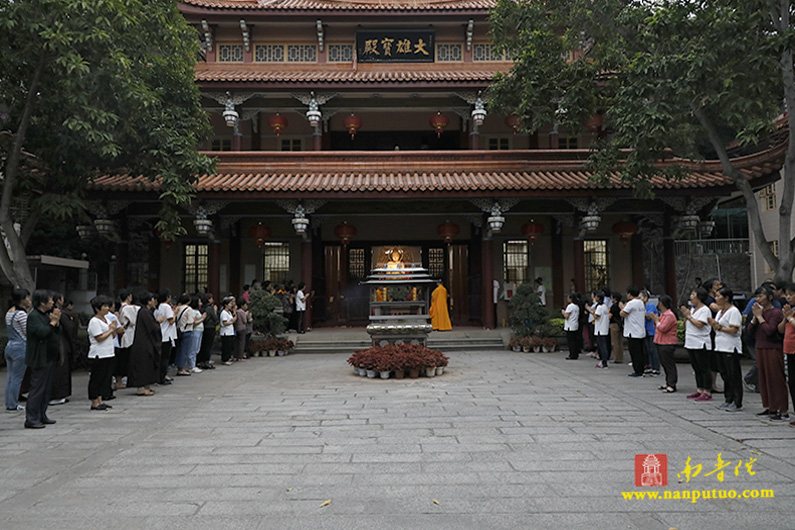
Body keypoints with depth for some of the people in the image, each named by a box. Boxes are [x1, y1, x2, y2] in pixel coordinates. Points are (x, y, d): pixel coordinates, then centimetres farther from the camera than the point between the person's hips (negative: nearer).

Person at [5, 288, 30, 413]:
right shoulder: (21, 314, -15)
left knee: (10, 378, 13)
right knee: (17, 378, -1)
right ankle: (12, 406, 5)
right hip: (20, 347, -9)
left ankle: (9, 404, 18)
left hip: (10, 346, 9)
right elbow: (28, 332, -14)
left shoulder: (9, 313, 12)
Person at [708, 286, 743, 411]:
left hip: (731, 348, -9)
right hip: (720, 347, 9)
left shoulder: (734, 311, -11)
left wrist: (719, 327, -16)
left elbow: (734, 330, -18)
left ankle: (737, 403, 1)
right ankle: (728, 400, 21)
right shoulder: (720, 311, 17)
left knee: (733, 375, -4)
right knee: (725, 375, 13)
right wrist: (713, 324, 2)